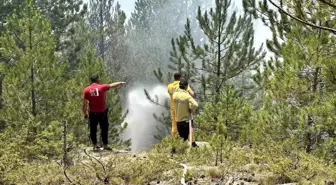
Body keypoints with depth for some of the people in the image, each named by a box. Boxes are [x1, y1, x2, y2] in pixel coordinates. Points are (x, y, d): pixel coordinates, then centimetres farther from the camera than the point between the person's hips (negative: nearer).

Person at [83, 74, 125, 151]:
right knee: (104, 129, 11)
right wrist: (120, 83, 22)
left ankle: (95, 145, 19)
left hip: (92, 113, 1)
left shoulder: (86, 90, -5)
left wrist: (85, 114, 7)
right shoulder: (102, 87, -9)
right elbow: (113, 85, 4)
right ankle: (105, 145, 16)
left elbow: (84, 104, -4)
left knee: (93, 130, 14)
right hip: (102, 112, -1)